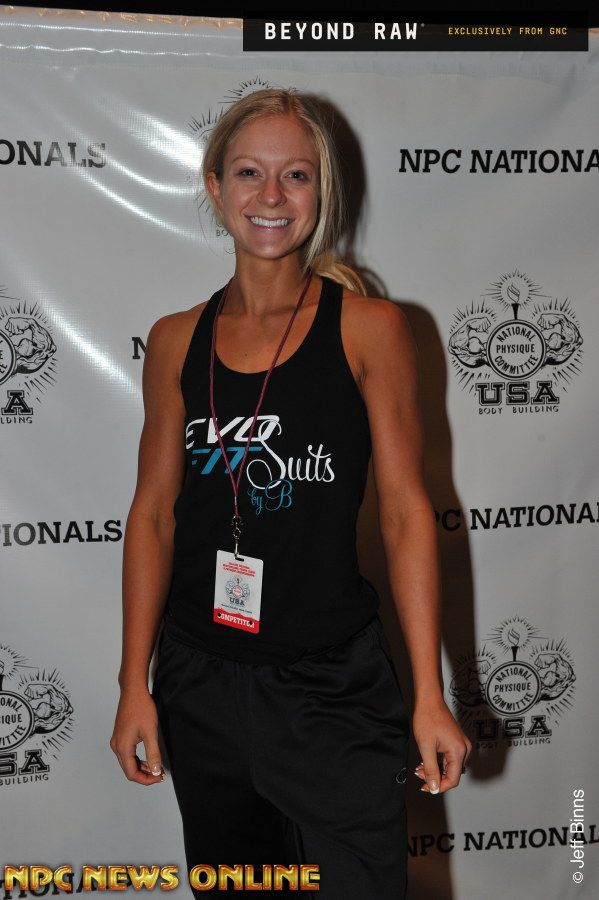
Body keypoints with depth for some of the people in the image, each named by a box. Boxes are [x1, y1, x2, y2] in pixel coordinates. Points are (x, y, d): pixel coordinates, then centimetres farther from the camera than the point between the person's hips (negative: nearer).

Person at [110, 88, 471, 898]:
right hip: (201, 683, 3)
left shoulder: (369, 328, -5)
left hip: (332, 687, -3)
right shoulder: (177, 341, 3)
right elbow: (154, 513, 6)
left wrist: (430, 696, -8)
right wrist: (135, 685, 3)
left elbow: (406, 513, -6)